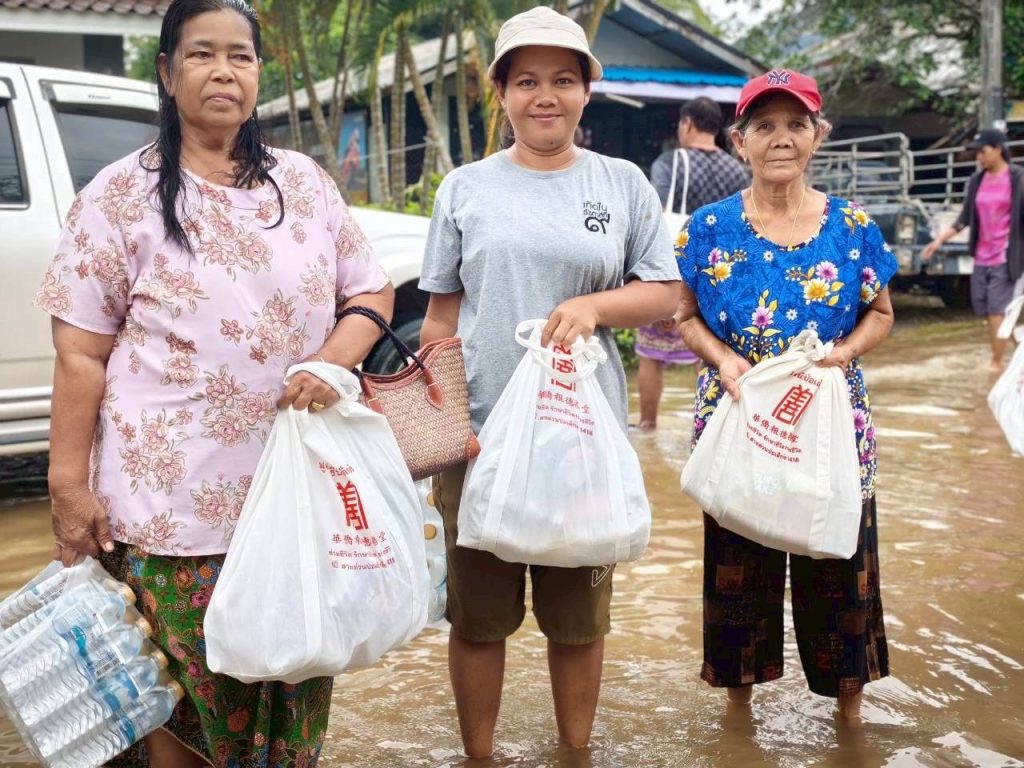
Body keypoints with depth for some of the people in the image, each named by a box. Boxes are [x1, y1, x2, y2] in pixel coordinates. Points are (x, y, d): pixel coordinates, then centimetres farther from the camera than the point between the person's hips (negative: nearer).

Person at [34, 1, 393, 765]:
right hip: (170, 501, -3)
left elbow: (372, 292, 13)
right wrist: (69, 485, -8)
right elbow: (80, 356, -3)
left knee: (290, 689, 10)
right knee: (180, 700, 6)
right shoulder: (120, 196, -2)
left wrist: (332, 361, -8)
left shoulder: (306, 182, 8)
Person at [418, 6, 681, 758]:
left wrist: (594, 306, -15)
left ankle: (576, 750, 31)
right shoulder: (465, 188, 3)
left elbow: (665, 293, 4)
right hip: (479, 434, 0)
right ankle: (478, 754, 28)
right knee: (478, 614, 10)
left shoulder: (623, 183, 3)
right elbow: (441, 316, 6)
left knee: (580, 615, 12)